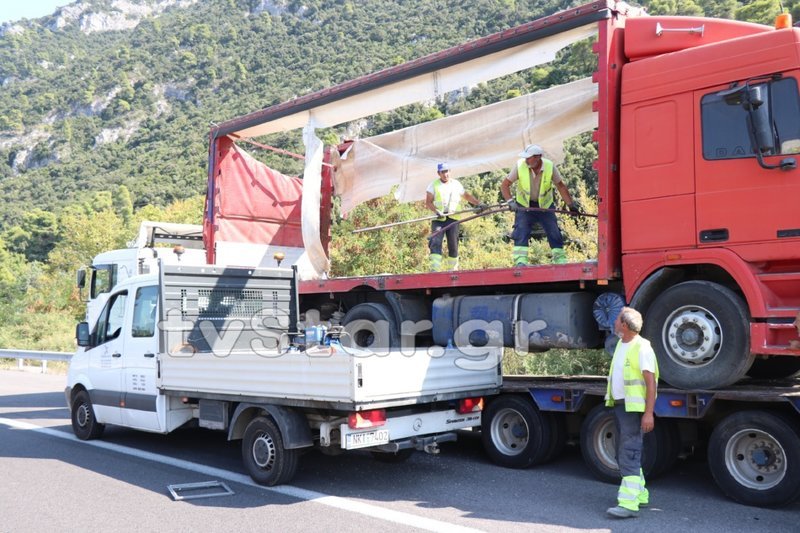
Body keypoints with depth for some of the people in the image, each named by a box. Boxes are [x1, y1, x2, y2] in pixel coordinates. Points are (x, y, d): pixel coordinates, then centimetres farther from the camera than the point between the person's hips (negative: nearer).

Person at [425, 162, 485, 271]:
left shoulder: (456, 184, 14)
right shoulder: (434, 185, 5)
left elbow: (467, 196, 22)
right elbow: (428, 202, -2)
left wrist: (479, 203, 9)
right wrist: (437, 211, -18)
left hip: (453, 219, 3)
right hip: (438, 219, -2)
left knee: (453, 246, 2)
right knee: (436, 243, -15)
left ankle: (452, 269, 13)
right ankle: (435, 269, -19)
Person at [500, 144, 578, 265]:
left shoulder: (550, 167, -19)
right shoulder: (520, 165, -21)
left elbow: (560, 186, -4)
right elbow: (505, 185, -12)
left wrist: (571, 204, -3)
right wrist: (510, 201, -26)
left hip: (545, 205, 1)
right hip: (524, 205, -1)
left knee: (554, 234, 0)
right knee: (521, 233, -16)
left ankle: (561, 261, 13)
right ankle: (520, 261, -16)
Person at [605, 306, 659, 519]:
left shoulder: (642, 348, -15)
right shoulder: (621, 345, 13)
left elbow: (651, 382, -18)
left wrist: (648, 413, -23)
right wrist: (612, 400, 18)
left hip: (634, 408, -10)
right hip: (619, 405, 10)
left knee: (629, 455, -12)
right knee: (623, 454, 16)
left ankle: (629, 504, -13)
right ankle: (639, 493, 30)